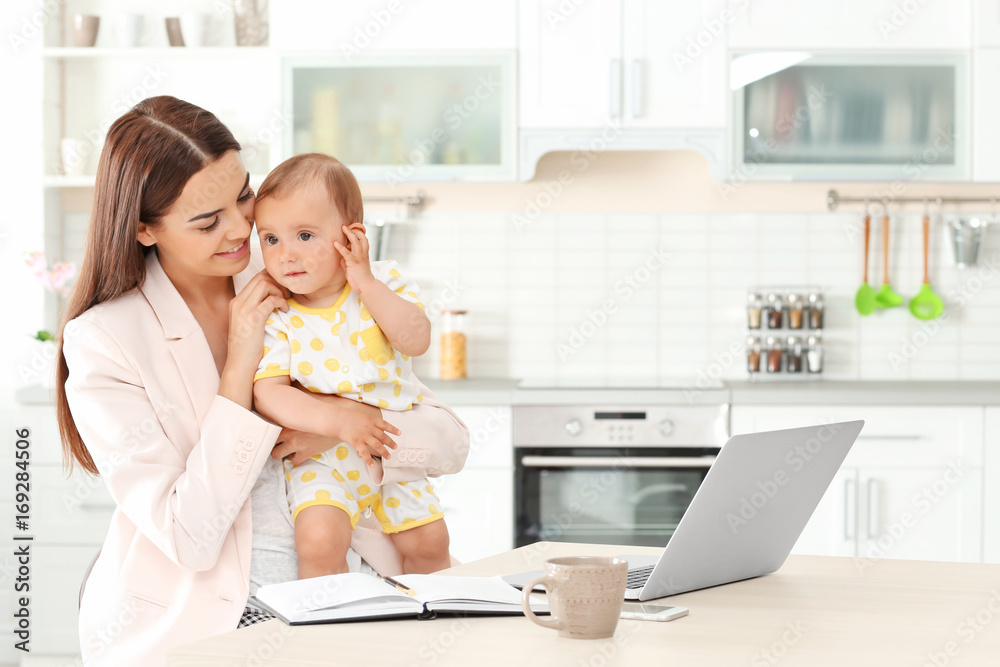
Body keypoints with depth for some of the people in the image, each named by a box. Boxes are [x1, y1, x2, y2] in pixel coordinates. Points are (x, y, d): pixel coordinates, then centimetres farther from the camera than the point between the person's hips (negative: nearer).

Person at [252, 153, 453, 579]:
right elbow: (269, 393, -21)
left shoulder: (383, 282, -7)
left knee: (428, 541, 7)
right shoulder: (276, 317, -13)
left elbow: (416, 341, -21)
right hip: (322, 453, -3)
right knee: (319, 539, -25)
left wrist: (366, 283, -24)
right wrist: (341, 423, -32)